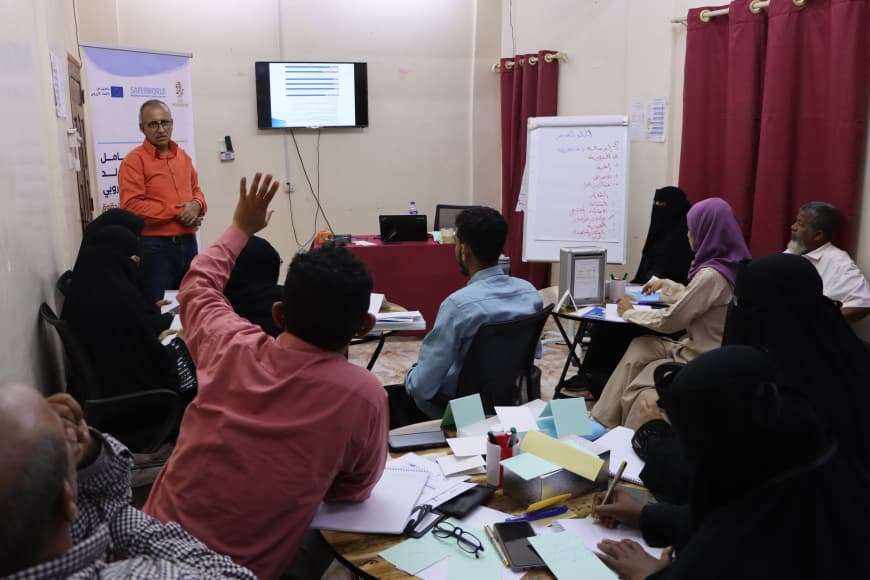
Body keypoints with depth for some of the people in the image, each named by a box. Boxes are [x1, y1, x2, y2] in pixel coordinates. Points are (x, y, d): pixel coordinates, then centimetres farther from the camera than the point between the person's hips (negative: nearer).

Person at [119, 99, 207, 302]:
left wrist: (196, 205, -3)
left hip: (188, 243, 6)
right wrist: (176, 212, -14)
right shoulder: (134, 160, -7)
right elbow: (132, 206, -16)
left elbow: (196, 190, 22)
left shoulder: (183, 157, 13)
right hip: (154, 247, -6)